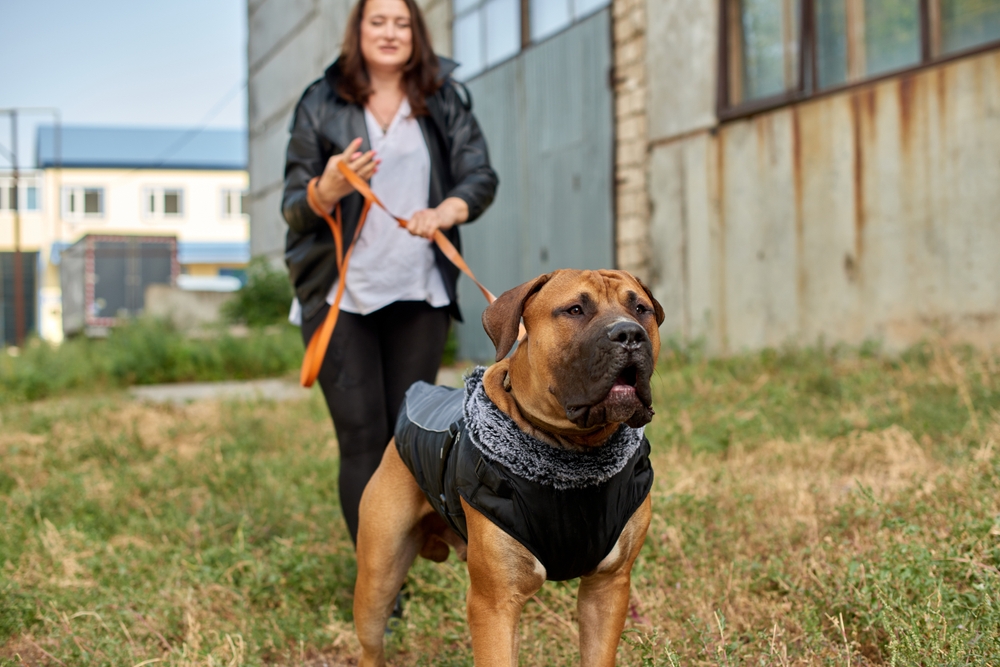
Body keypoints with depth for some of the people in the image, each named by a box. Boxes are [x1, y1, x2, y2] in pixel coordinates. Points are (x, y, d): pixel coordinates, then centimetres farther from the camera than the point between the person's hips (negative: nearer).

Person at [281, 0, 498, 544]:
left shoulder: (444, 102, 5)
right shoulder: (321, 105, 1)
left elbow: (481, 176, -5)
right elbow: (294, 209, -1)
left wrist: (446, 211, -26)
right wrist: (329, 189, -24)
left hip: (419, 295, 2)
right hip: (339, 295, -2)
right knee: (362, 438, -7)